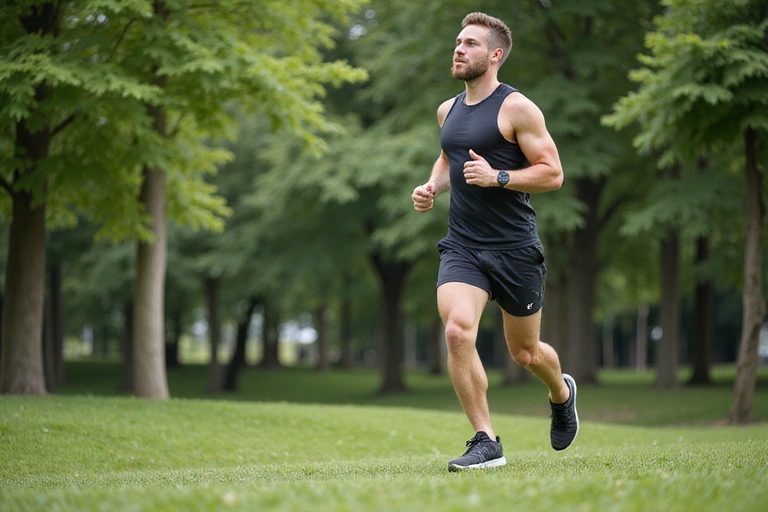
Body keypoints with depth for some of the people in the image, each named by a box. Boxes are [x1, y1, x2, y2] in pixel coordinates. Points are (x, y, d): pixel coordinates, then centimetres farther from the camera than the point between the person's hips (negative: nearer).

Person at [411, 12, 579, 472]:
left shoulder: (517, 109, -9)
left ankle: (562, 393, 46)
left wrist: (497, 178, -22)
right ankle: (486, 442, -12)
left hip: (515, 248, -4)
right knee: (457, 331, -21)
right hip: (462, 247, 4)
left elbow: (552, 174, -10)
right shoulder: (448, 111, 11)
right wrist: (432, 187, 9)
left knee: (525, 352, 10)